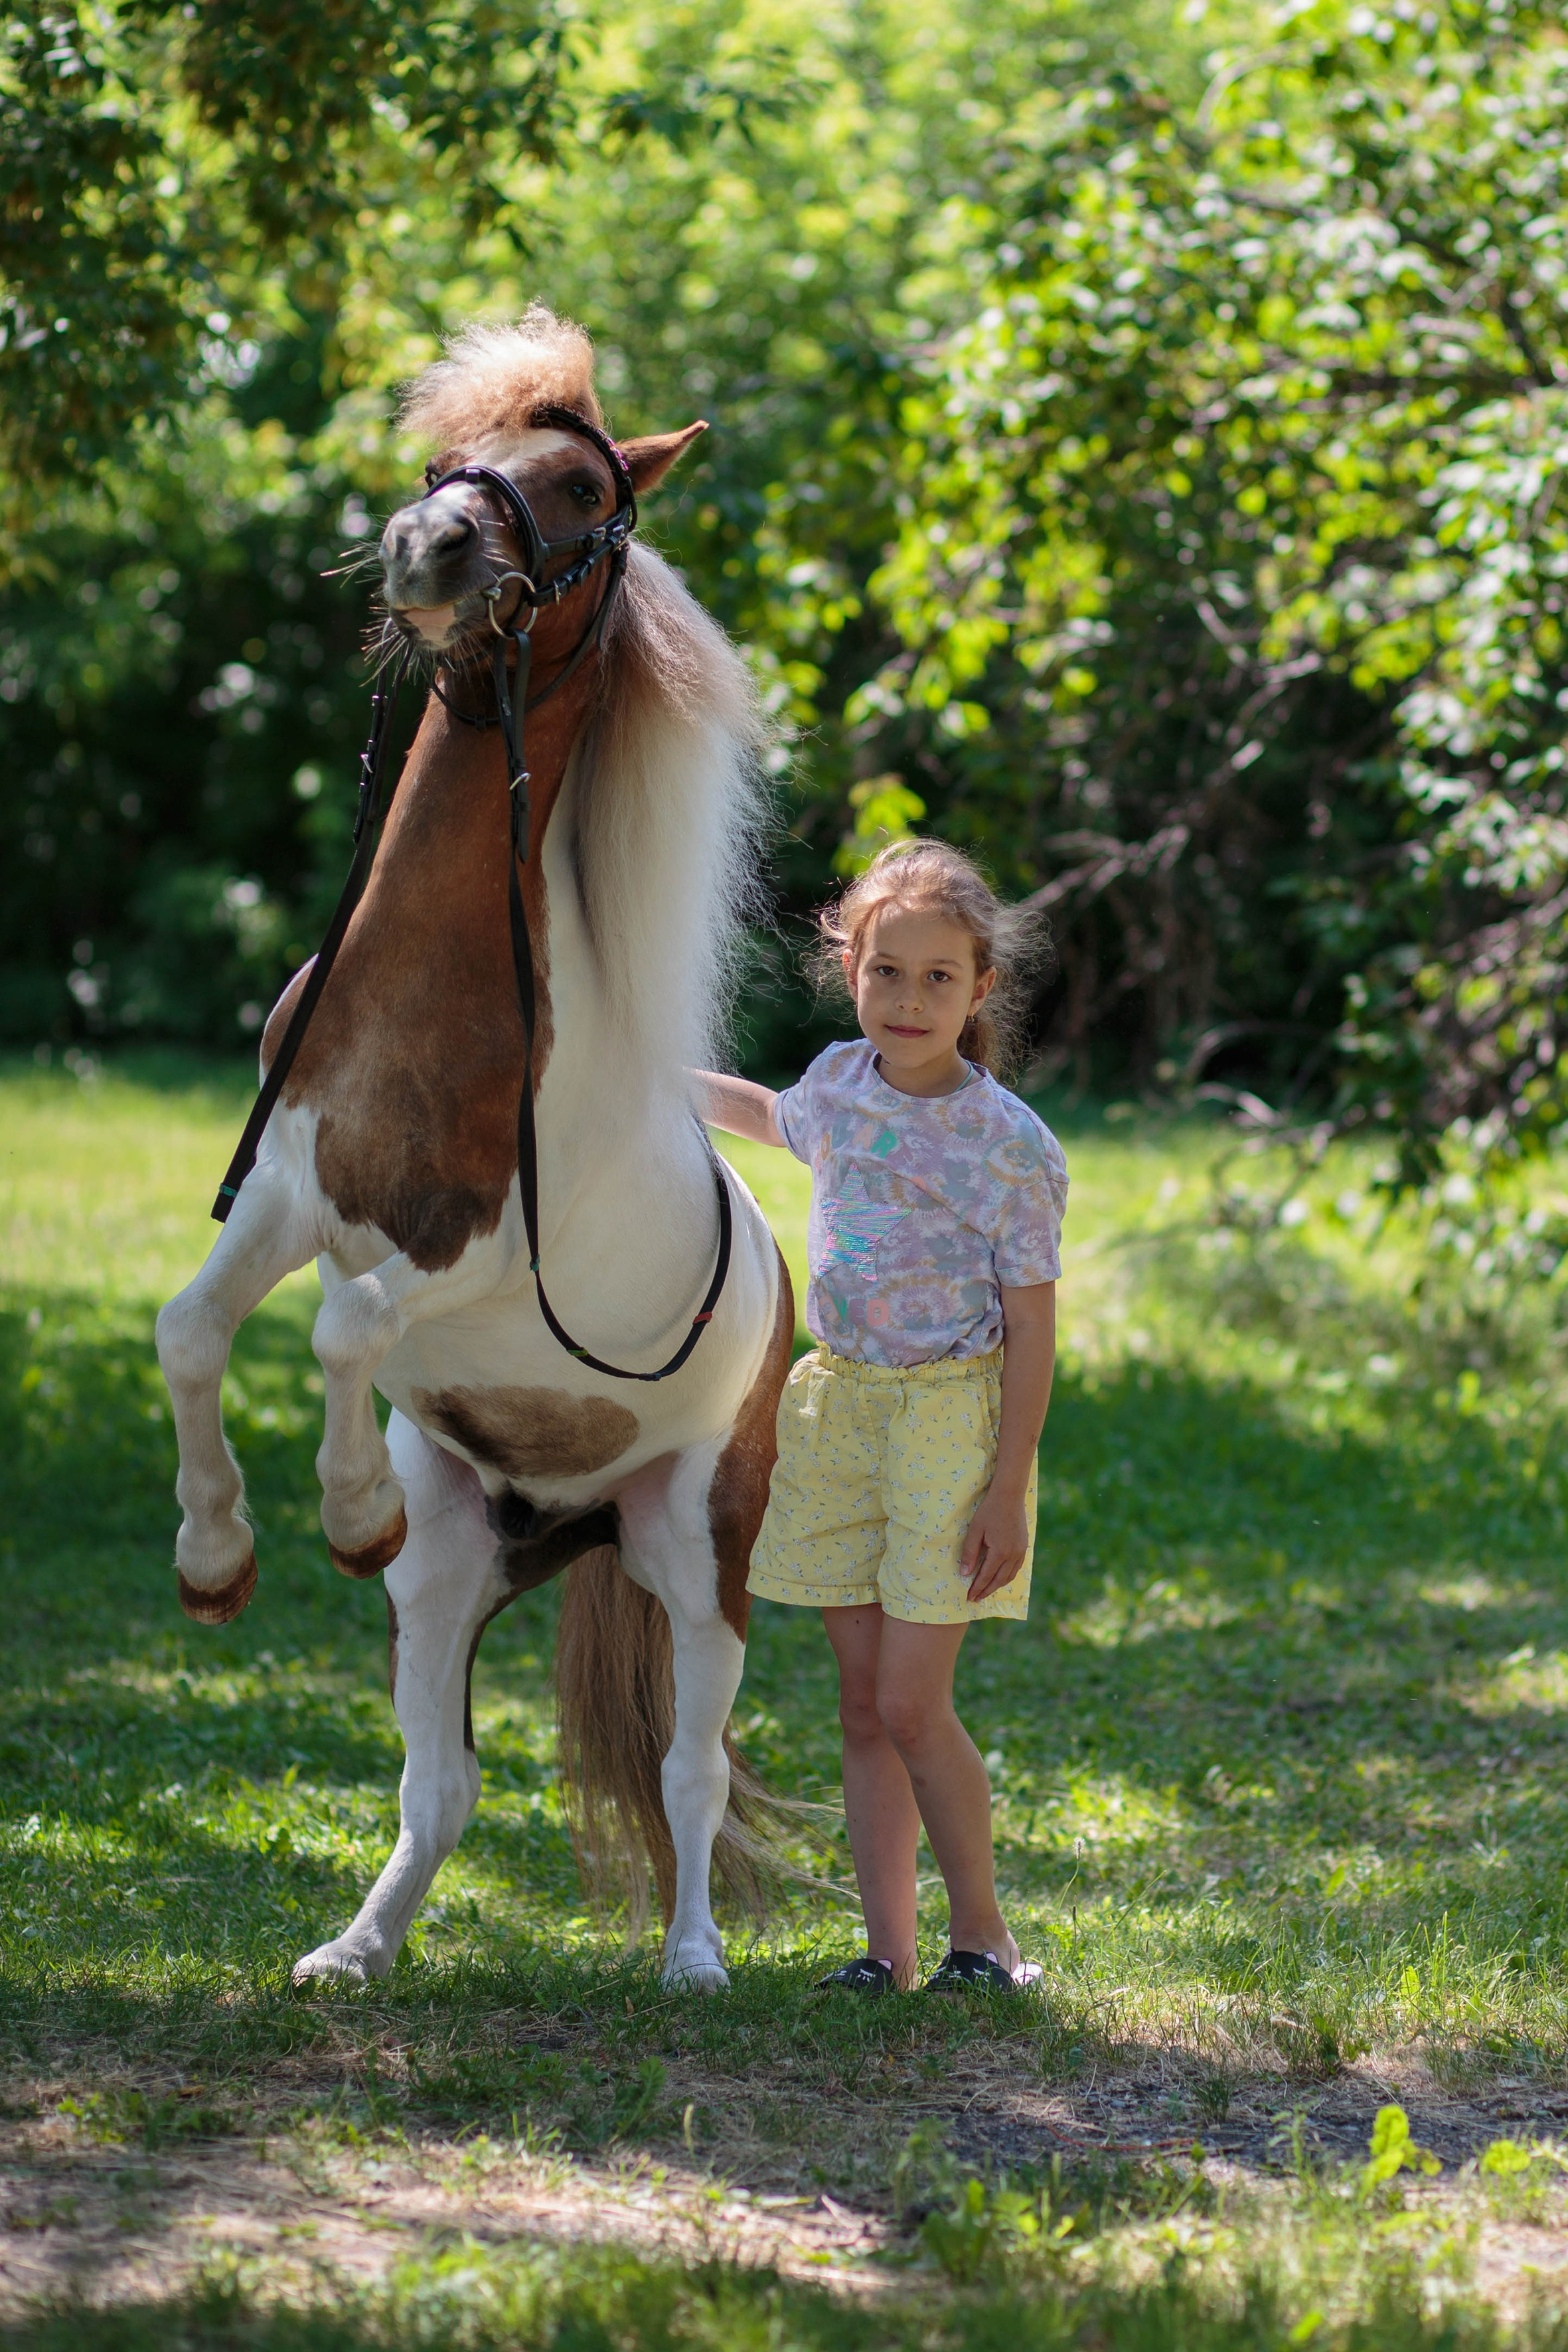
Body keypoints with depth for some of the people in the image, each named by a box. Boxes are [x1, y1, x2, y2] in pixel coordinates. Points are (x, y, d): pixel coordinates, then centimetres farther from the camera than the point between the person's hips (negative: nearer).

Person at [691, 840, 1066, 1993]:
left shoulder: (1011, 1145, -13)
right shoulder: (841, 1082, 5)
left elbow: (1032, 1327, -11)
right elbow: (776, 1119, 31)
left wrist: (1008, 1489, -15)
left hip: (950, 1415, -6)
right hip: (841, 1403, 6)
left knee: (911, 1706, -8)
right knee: (864, 1703, 5)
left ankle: (983, 1933, 8)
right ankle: (888, 1946, 9)